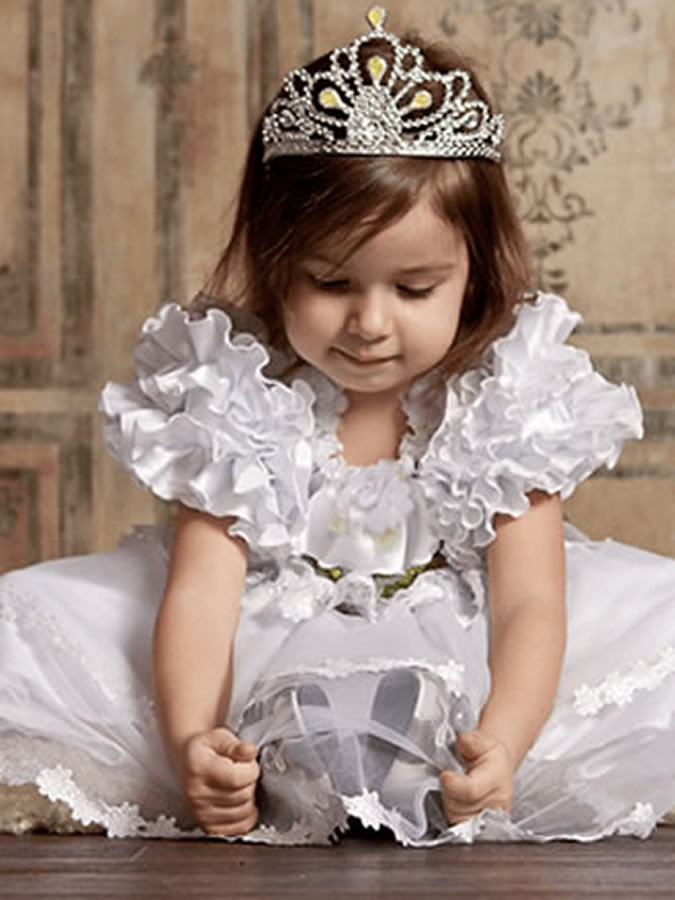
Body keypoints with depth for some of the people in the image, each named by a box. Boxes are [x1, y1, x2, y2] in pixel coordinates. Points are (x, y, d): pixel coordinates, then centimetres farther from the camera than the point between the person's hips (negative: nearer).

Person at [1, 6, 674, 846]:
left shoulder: (506, 402, -8)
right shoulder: (233, 397, -9)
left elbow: (528, 603, -14)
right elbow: (200, 590, -16)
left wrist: (500, 745, -34)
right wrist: (188, 740, -36)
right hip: (268, 684, 0)